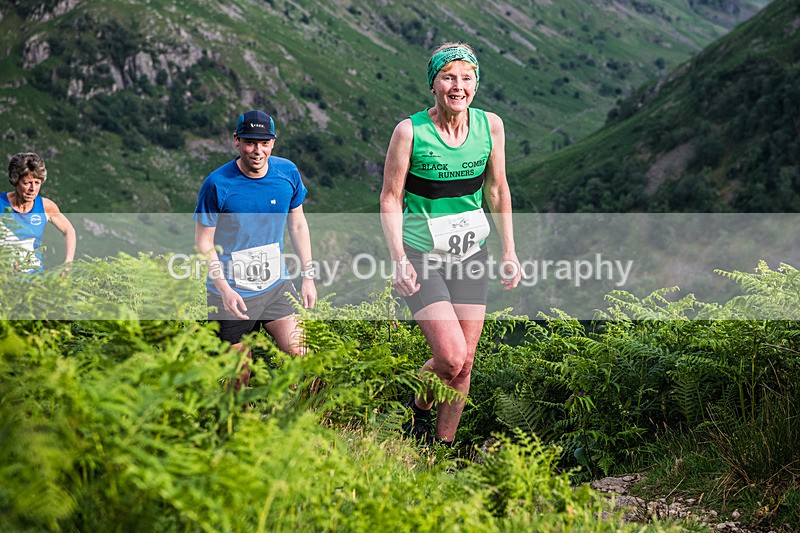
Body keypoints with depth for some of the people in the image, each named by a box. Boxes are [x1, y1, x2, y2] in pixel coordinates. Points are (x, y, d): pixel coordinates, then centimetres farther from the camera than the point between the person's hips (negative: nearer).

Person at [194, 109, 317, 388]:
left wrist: (308, 276, 6)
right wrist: (224, 289, -19)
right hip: (233, 292, -3)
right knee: (238, 380, 4)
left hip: (277, 285, 3)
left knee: (301, 357, -7)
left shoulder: (287, 172, -4)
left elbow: (298, 224, 9)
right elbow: (203, 241, -9)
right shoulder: (217, 184, -15)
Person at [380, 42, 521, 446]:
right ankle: (418, 409, 16)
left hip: (470, 253, 4)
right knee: (451, 356, -16)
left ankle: (443, 447, 21)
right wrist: (399, 259, -17)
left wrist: (509, 251, 7)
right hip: (420, 254, -4)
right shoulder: (410, 131, -13)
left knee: (464, 364, 4)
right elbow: (390, 200, -8)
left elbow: (497, 191, 9)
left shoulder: (490, 126, -3)